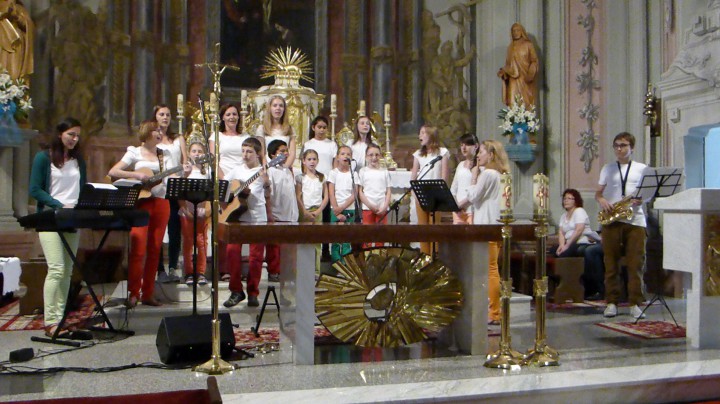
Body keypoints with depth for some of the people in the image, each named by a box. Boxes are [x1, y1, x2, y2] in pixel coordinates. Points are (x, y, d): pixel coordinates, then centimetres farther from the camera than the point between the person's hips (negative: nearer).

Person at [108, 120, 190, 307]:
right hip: (141, 202, -3)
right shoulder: (135, 153, 3)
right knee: (138, 249, -9)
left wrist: (184, 174, -15)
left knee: (154, 250, 4)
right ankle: (133, 293, 0)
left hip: (161, 202, 4)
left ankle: (148, 294, 11)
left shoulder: (165, 155, 13)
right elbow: (113, 172, -4)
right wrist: (137, 175, -15)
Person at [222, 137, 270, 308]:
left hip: (258, 218, -2)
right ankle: (236, 291, 8)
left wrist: (266, 183, -23)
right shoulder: (236, 170, 11)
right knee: (232, 251, -4)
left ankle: (253, 293, 11)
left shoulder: (263, 171, 3)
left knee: (256, 255, 0)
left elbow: (267, 196, -5)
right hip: (237, 216, 3)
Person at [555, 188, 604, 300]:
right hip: (572, 246, 7)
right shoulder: (564, 216, 23)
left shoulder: (579, 211, 2)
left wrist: (567, 245, -18)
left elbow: (579, 230, -13)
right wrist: (562, 245, -11)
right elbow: (561, 232, 10)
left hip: (585, 243, -7)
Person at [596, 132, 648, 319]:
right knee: (611, 263, 2)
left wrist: (642, 199, -10)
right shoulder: (607, 168, 15)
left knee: (636, 264, -3)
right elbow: (598, 193, 14)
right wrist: (602, 200, -8)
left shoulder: (642, 168, 12)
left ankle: (635, 304, 3)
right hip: (611, 221, 1)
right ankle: (611, 302, 8)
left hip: (635, 220, -1)